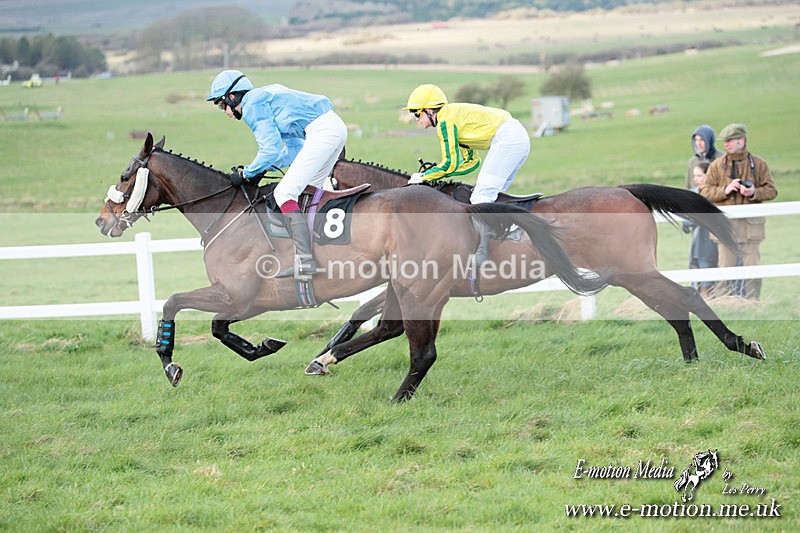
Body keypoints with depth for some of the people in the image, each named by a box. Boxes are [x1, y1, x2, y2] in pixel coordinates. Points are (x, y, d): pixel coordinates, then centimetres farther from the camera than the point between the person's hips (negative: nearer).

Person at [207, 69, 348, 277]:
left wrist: (246, 174, 4)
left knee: (285, 192, -10)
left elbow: (270, 150, -10)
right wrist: (260, 169, 22)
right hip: (336, 127, 10)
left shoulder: (252, 105, -3)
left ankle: (305, 261, -17)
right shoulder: (267, 96, 28)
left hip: (321, 132, -10)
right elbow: (295, 149, 28)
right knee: (306, 191, 20)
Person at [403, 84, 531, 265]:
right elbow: (472, 161, 24)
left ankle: (480, 253, -15)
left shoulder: (444, 120, -4)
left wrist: (424, 176, 6)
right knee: (492, 195, 17)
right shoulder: (455, 117, 25)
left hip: (506, 139, -10)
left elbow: (451, 163, -6)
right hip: (520, 138, 10)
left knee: (481, 197, -11)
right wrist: (439, 172, 19)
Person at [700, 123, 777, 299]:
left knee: (752, 266, 0)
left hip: (751, 223, 0)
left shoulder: (758, 164, 6)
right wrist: (725, 190, -13)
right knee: (726, 266, 0)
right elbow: (704, 192, 3)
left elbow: (771, 190, 6)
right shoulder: (717, 165, 6)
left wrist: (754, 192, -13)